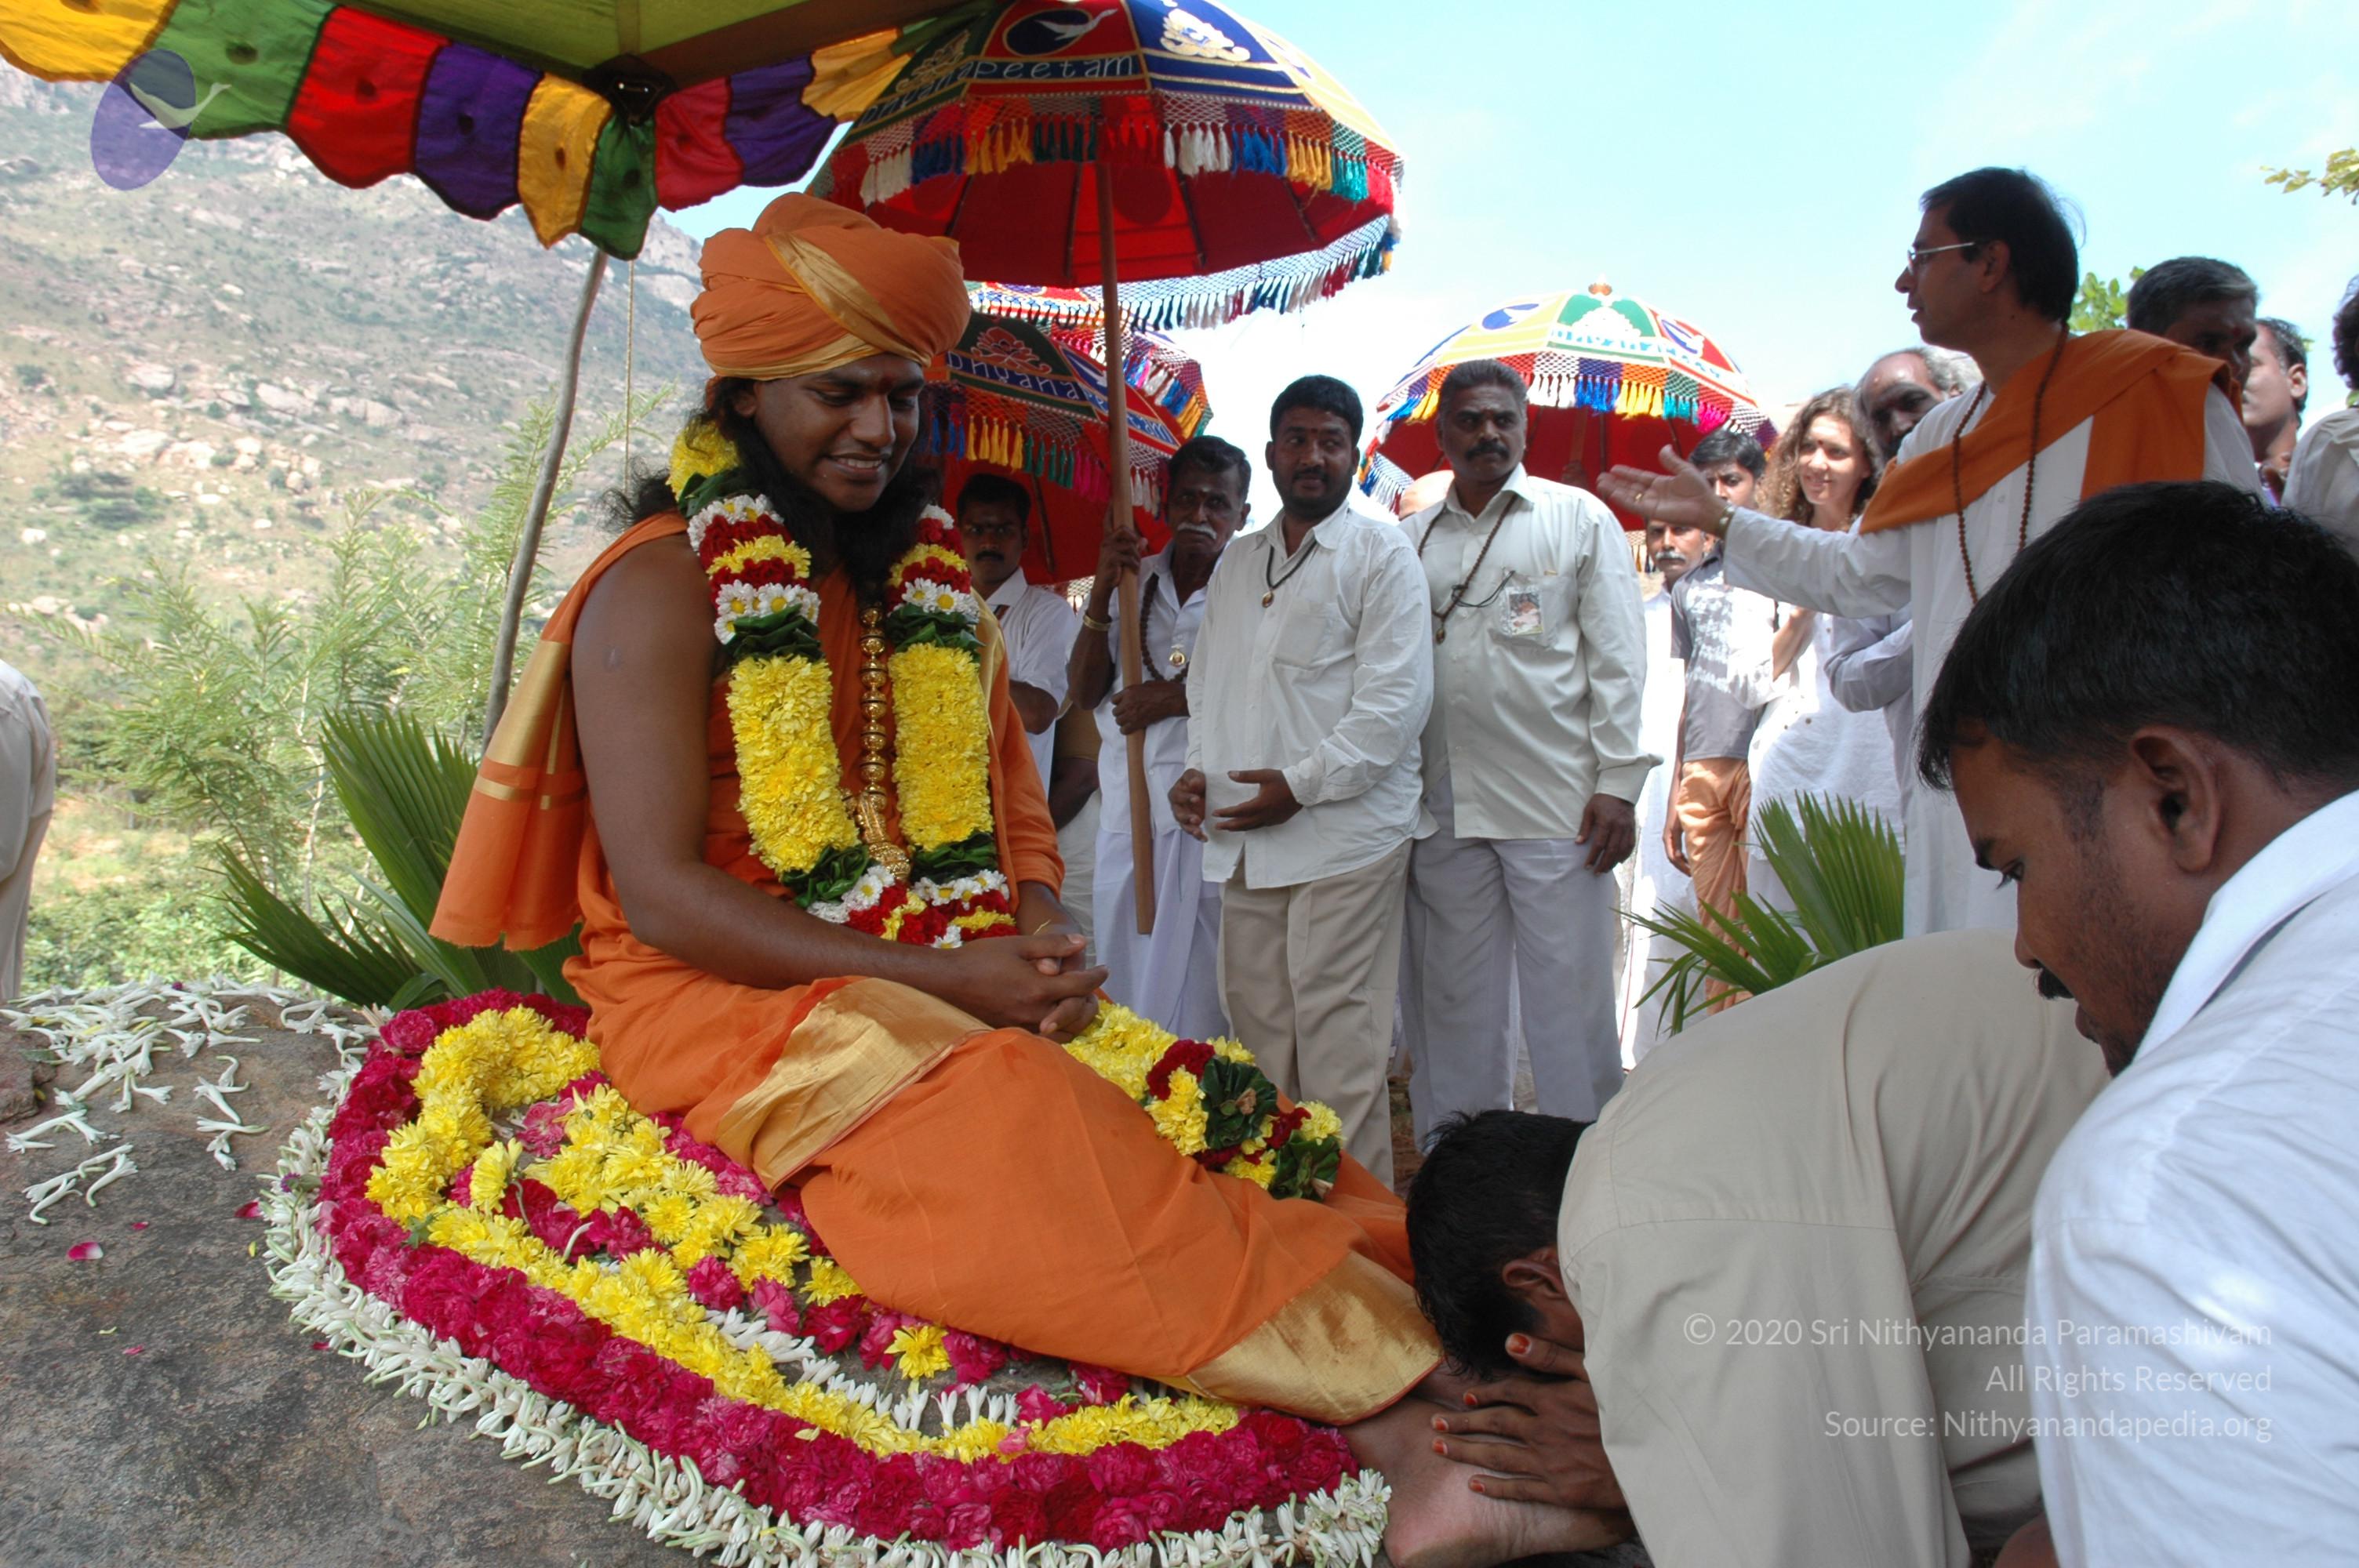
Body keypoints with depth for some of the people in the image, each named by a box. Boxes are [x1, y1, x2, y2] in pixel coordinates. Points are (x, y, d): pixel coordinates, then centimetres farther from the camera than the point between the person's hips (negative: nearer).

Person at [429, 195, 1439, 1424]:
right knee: (1007, 1126, -35)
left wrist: (1042, 937, -6)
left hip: (963, 1000, 7)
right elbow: (661, 893, -13)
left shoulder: (934, 586, 17)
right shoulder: (659, 588, -3)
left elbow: (1017, 805, 18)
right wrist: (938, 978, -20)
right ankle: (1392, 1379, -39)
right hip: (722, 1000, -7)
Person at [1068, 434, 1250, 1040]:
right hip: (1128, 804, 5)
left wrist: (1180, 698, -14)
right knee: (1125, 971, 13)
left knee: (1199, 984, -2)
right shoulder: (1133, 581, 12)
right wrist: (1101, 593, -3)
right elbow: (1084, 691, 8)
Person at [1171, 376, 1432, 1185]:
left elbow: (1396, 700, -9)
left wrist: (1301, 783, -14)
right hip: (1243, 837, 6)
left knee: (1337, 1039, -5)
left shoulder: (1381, 552, 0)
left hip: (1343, 833, -6)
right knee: (1256, 1024, 11)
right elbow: (1206, 678, 24)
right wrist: (1197, 767, 6)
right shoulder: (1237, 561, 19)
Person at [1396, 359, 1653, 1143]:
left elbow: (1616, 659, 2)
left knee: (1571, 1000, 0)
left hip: (1556, 807, -3)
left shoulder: (1579, 518, 8)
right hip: (1444, 811, 3)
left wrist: (1618, 782, -7)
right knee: (1455, 1003, 9)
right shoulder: (1412, 539, 14)